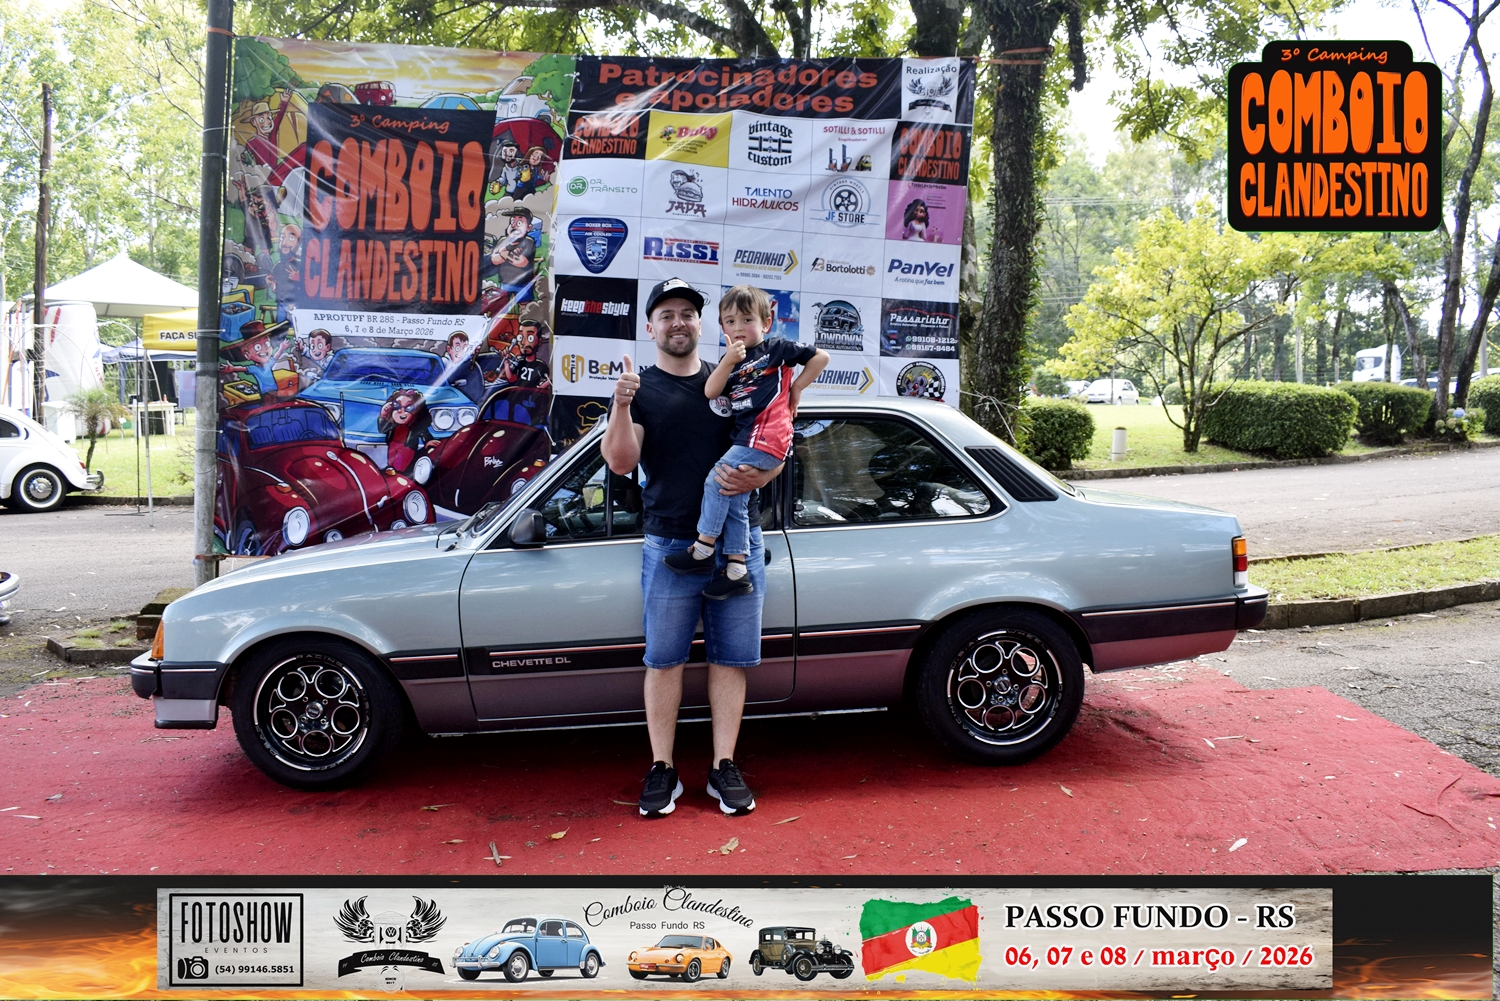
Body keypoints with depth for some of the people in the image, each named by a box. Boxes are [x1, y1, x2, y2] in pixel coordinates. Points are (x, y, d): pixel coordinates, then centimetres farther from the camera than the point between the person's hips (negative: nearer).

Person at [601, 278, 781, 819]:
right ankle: (662, 770, 10)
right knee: (664, 659, 2)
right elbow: (621, 462, -8)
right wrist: (621, 406, -25)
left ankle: (724, 767, 13)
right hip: (670, 544, -2)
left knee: (730, 657, 5)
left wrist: (756, 477, -11)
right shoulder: (639, 389, 5)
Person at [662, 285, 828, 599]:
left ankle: (702, 551, -6)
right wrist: (728, 361, -10)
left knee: (717, 481, -14)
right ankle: (737, 570, 9)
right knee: (733, 501, 6)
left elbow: (821, 356, 3)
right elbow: (710, 393, 3)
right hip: (745, 435, 8)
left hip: (766, 434, -8)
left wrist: (796, 387, 2)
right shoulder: (731, 358, 19)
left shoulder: (777, 348, 2)